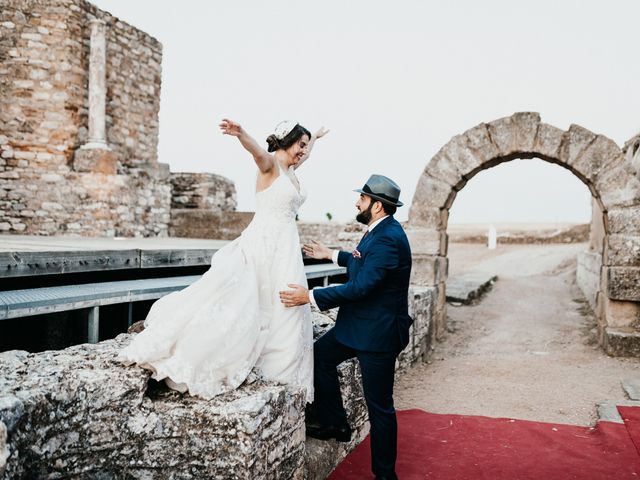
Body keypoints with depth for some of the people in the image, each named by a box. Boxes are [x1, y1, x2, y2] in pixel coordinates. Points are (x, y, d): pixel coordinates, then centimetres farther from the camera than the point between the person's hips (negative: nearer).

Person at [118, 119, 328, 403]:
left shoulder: (289, 170, 17)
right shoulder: (270, 164, -6)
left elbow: (303, 155, 41)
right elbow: (256, 149, -30)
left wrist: (315, 138, 58)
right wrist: (240, 133, -52)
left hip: (285, 251, 8)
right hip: (263, 245, -8)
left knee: (285, 312, 6)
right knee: (236, 299, -11)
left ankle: (280, 371, 14)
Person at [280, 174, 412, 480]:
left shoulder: (388, 239, -24)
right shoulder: (380, 231, 6)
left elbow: (361, 287, -29)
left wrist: (310, 296, -26)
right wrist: (331, 255, 34)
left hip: (378, 332, -10)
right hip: (357, 325, 10)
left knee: (379, 407, 2)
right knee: (320, 355, 18)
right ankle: (333, 423, 30)